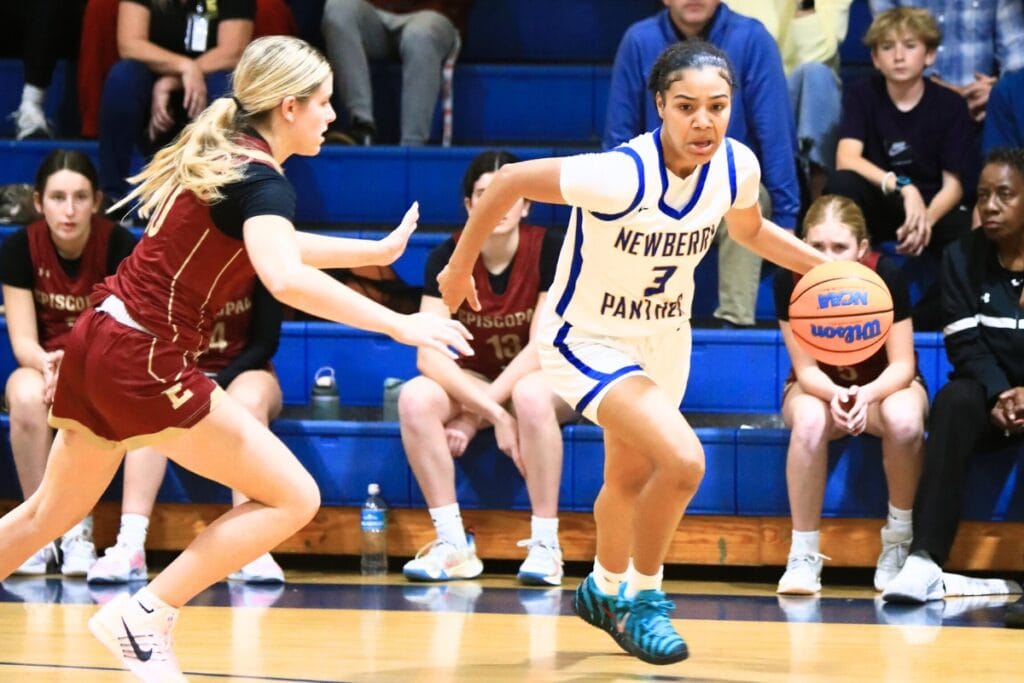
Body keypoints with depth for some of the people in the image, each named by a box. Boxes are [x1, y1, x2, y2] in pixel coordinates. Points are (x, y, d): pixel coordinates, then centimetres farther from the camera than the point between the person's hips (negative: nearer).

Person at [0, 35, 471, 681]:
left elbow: (273, 244, 33)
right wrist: (400, 324, -33)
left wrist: (379, 250, 34)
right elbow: (286, 280, -34)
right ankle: (144, 618, -5)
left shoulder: (222, 156, 14)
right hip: (145, 361, -9)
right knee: (293, 497, -5)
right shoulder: (262, 179, -14)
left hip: (100, 340, 9)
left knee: (52, 512, 23)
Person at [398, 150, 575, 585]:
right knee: (415, 398, -29)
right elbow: (429, 355, -21)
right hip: (472, 383, 2)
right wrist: (496, 415, -33)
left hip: (543, 381, -2)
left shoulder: (550, 250, -16)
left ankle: (545, 544, -29)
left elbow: (543, 345, -21)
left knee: (531, 395, -38)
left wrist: (474, 416, -27)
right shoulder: (447, 258, -12)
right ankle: (452, 545, -25)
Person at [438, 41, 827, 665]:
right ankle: (643, 603, -2)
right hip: (587, 339, -7)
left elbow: (750, 230, 8)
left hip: (664, 339, 7)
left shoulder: (737, 167, -16)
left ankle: (604, 590, 56)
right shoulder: (623, 176, -35)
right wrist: (460, 268, -14)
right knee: (683, 460, -26)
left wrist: (824, 266, -4)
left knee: (630, 478, 27)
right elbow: (510, 181, -25)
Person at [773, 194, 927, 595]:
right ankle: (803, 554, -22)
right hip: (818, 387, 0)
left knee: (903, 419, -36)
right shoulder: (790, 281, -23)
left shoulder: (885, 277, -25)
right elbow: (806, 369, -18)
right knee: (809, 420, -36)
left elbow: (902, 365, -19)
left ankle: (899, 541, -13)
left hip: (884, 384, 0)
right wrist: (836, 395, -41)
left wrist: (866, 395, -41)